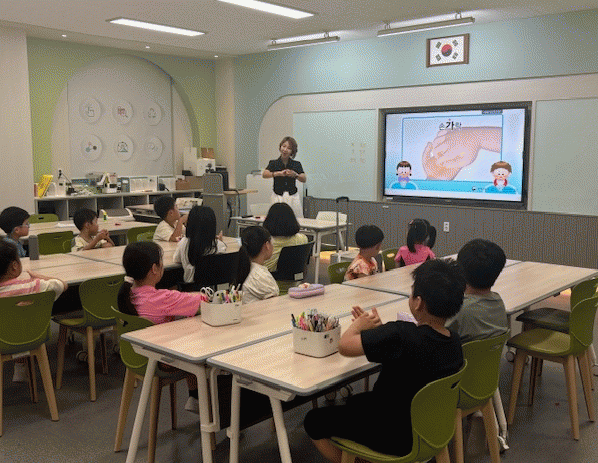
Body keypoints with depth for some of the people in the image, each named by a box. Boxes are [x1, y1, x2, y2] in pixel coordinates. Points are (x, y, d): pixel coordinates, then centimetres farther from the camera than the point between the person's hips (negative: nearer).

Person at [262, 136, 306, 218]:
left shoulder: (296, 164, 7)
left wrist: (295, 175, -27)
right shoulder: (274, 163, 5)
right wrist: (279, 173, -28)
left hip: (293, 197, 1)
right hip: (278, 197, -1)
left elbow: (304, 179, -6)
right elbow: (264, 174, -13)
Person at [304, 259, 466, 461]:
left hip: (395, 440, -8)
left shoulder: (402, 334, -34)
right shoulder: (454, 342, -9)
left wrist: (358, 325, -9)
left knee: (314, 420, 10)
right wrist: (377, 329, 2)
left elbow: (345, 346, -30)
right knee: (356, 401, 32)